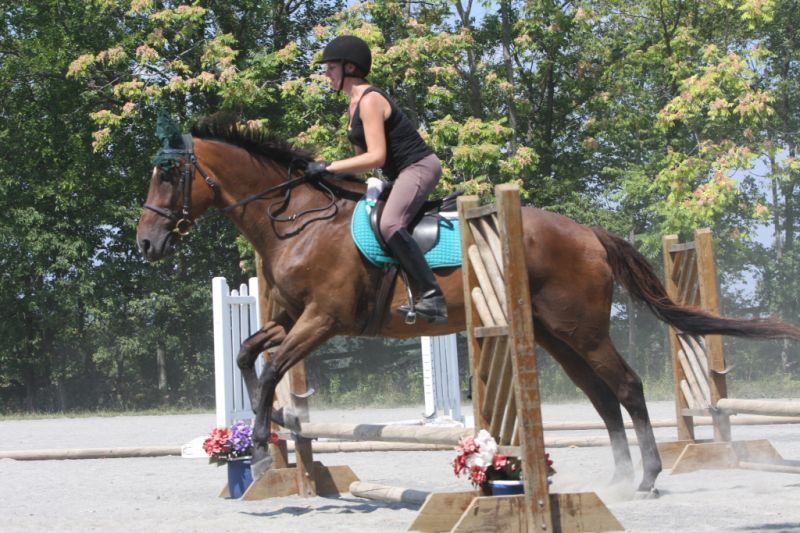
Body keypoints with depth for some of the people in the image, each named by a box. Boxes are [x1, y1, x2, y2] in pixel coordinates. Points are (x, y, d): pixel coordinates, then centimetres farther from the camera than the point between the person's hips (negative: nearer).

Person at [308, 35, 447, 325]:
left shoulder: (370, 100, -16)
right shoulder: (355, 105, 14)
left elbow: (376, 157, -24)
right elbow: (363, 157, 19)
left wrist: (329, 167, -20)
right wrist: (332, 174, 5)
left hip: (419, 167, -11)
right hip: (400, 175, 11)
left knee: (390, 225, -33)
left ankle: (433, 298, -36)